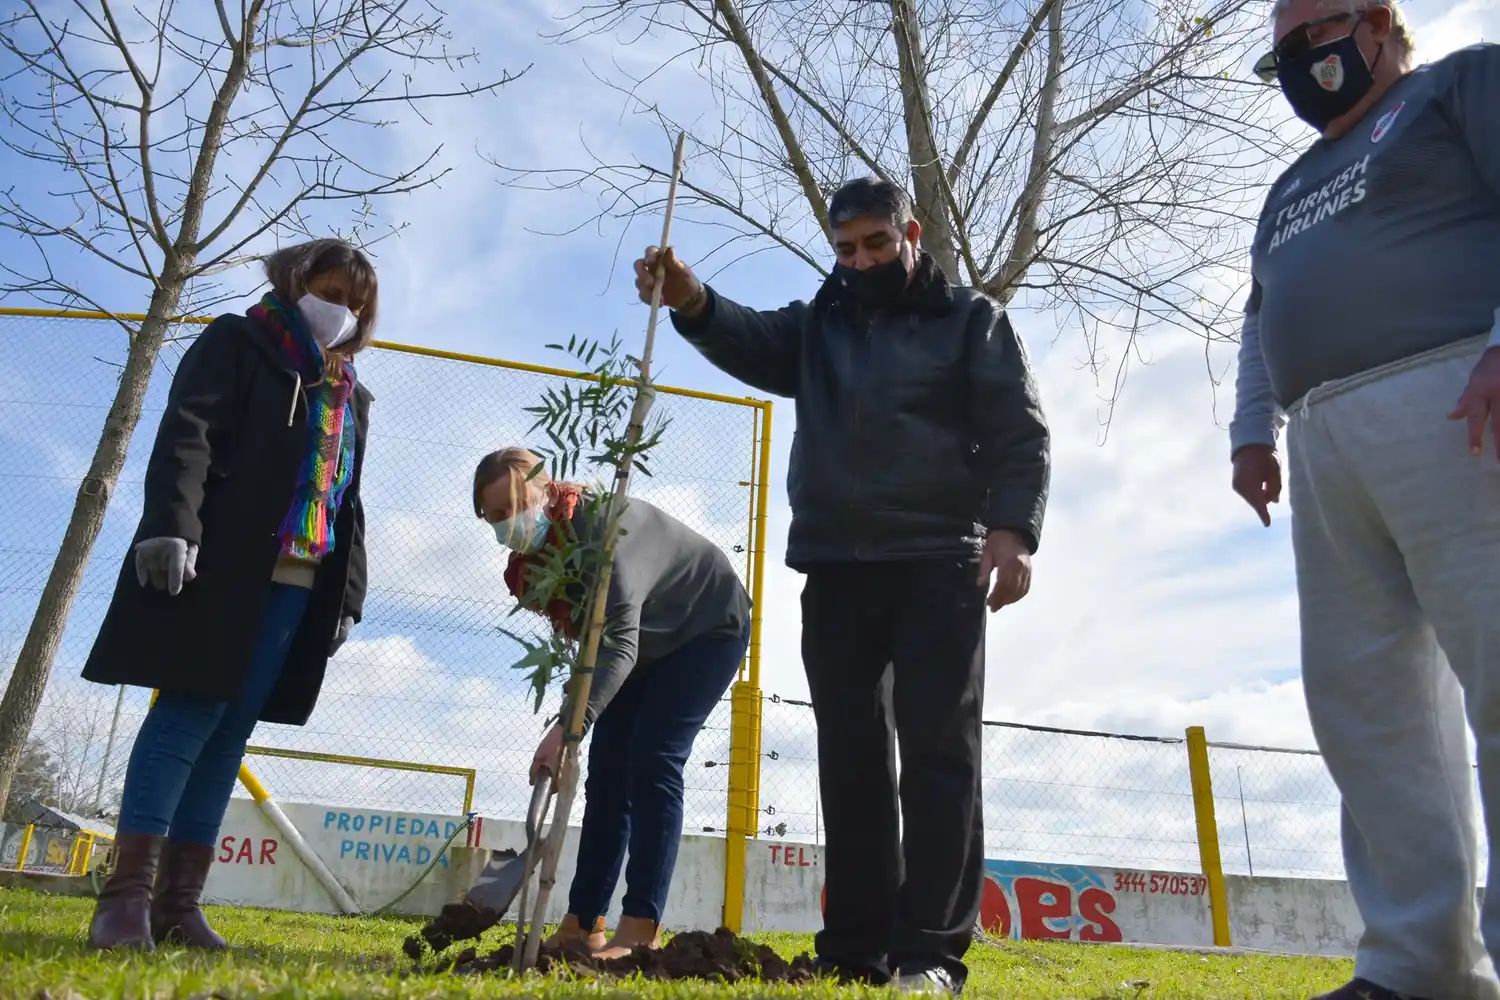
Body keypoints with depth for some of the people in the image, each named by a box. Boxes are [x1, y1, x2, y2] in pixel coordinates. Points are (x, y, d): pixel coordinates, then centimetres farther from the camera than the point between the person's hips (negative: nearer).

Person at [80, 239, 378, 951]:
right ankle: (127, 894, -4)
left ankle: (179, 902, 6)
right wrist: (171, 524, -23)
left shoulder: (351, 398, 25)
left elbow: (348, 502, 23)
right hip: (219, 563, -5)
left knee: (231, 731, 3)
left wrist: (347, 593, 14)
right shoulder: (238, 343, 8)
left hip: (300, 584, 6)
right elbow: (187, 434, -8)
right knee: (190, 712, -10)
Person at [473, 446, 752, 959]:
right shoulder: (534, 551, -9)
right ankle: (582, 925, 6)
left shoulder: (603, 528, -36)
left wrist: (568, 728, -57)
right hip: (648, 643, 8)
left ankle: (641, 929, -15)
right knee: (608, 770, 2)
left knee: (653, 760, -19)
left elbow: (619, 642, -47)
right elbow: (591, 636, 3)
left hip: (709, 628, -8)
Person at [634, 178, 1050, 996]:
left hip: (938, 564, -3)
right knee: (850, 756, 5)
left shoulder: (971, 319, 9)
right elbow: (751, 344, 0)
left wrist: (1012, 528, -16)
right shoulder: (818, 324, 19)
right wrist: (691, 301, -21)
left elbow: (1020, 433, 0)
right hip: (835, 567, 4)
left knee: (937, 750, -5)